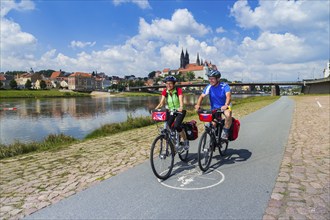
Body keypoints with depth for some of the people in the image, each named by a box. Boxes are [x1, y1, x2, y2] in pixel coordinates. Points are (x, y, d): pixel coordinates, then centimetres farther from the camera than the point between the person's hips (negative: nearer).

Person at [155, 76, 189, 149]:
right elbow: (161, 103, -11)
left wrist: (181, 107, -50)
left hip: (179, 111, -4)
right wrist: (156, 108, -30)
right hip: (170, 111, 4)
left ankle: (185, 141, -3)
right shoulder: (165, 91, -6)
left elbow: (181, 100, -29)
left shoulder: (178, 90, -16)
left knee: (176, 126, -26)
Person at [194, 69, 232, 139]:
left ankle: (225, 132, -12)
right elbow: (202, 96, -13)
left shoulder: (224, 86, -17)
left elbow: (228, 96, -32)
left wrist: (226, 105, -52)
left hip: (225, 106, -3)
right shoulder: (209, 87, -9)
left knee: (228, 115, -34)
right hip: (214, 108, 3)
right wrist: (198, 105, -33)